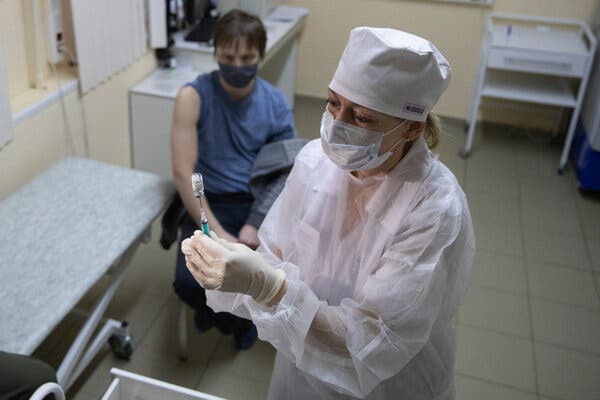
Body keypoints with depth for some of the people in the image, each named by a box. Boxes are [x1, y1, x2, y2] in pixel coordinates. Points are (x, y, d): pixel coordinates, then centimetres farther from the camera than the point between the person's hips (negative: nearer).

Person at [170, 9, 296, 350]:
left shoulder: (276, 103, -2)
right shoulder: (193, 96, -11)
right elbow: (183, 173, -15)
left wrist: (257, 225, -16)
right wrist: (218, 235, -21)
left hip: (260, 204, 2)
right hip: (209, 205, -2)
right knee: (190, 283, -25)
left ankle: (223, 310, 15)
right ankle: (238, 316, 13)